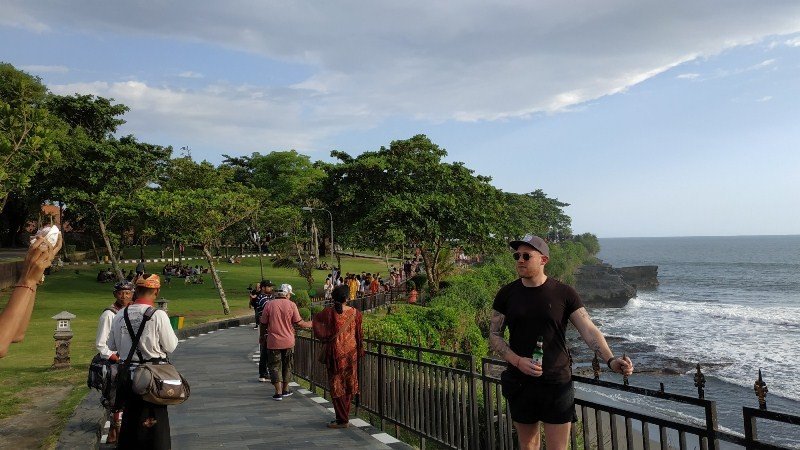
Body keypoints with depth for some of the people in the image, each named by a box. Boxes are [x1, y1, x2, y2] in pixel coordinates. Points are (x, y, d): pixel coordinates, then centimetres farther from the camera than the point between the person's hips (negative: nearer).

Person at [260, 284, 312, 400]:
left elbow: (264, 324, -1)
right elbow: (299, 322, -6)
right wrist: (310, 324, 11)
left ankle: (278, 392, 2)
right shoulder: (291, 304, -6)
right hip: (288, 341, 1)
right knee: (287, 366, 16)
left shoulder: (269, 305, -6)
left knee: (275, 366, 7)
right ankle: (285, 390, 25)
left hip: (273, 341, -1)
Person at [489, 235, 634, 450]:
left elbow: (589, 330, -11)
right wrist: (517, 361, -15)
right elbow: (494, 335, 1)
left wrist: (610, 359, -28)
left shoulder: (564, 293, -5)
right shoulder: (506, 294, -1)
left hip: (558, 384, -2)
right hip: (520, 383, 2)